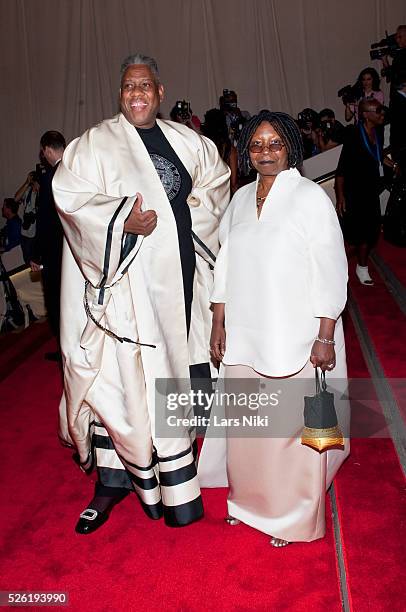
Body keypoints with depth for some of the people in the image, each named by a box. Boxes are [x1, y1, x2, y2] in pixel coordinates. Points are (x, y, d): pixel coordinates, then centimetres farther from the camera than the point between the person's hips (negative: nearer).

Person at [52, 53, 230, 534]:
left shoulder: (184, 140, 13)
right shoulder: (96, 143, -1)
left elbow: (218, 177, 22)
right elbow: (68, 195, -12)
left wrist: (192, 210, 4)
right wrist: (123, 220, -22)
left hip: (178, 276, 5)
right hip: (128, 280, -5)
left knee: (170, 367, 12)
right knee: (121, 373, -4)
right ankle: (112, 479, 11)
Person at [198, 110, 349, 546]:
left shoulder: (311, 198, -7)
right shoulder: (241, 199, 9)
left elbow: (330, 272, -8)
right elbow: (225, 265, 12)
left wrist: (325, 338, -11)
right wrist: (218, 325, 9)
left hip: (294, 338, -4)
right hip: (243, 335, 5)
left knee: (291, 427, 4)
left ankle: (293, 517, 26)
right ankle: (248, 500, 36)